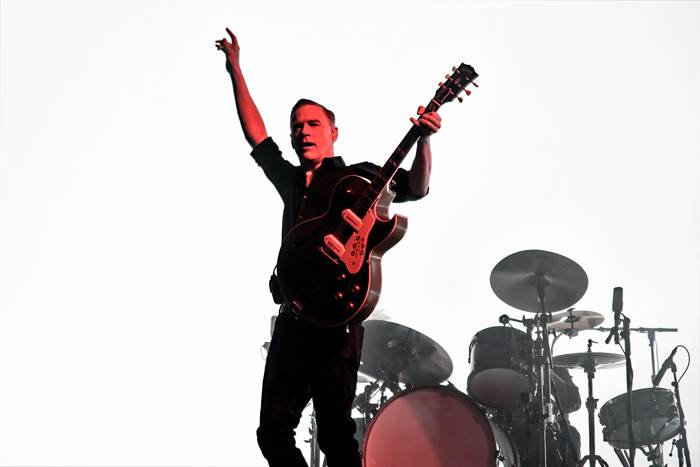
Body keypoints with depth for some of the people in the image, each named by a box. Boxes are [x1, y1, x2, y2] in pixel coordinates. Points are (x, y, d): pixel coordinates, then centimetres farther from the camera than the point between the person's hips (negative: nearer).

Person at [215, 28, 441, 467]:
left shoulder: (359, 177, 4)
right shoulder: (292, 180, 21)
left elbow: (415, 188, -9)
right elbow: (256, 134, 25)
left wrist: (423, 140, -27)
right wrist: (235, 70, 24)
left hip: (336, 318, -7)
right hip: (293, 317, 7)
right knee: (274, 430, 4)